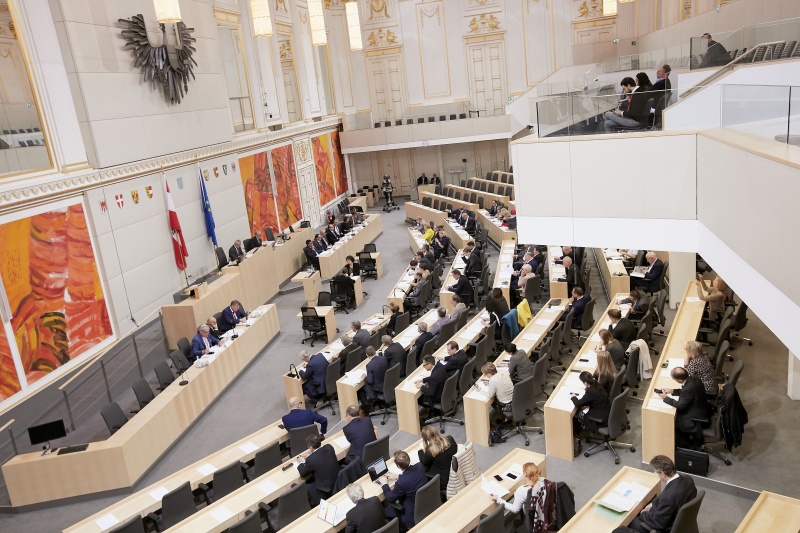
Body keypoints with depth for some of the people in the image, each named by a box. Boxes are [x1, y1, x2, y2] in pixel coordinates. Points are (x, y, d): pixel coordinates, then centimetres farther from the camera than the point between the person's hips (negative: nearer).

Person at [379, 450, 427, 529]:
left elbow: (390, 498, -12)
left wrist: (384, 484, 1)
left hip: (414, 514, -7)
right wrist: (397, 477, 10)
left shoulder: (401, 482, -33)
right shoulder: (419, 466, -17)